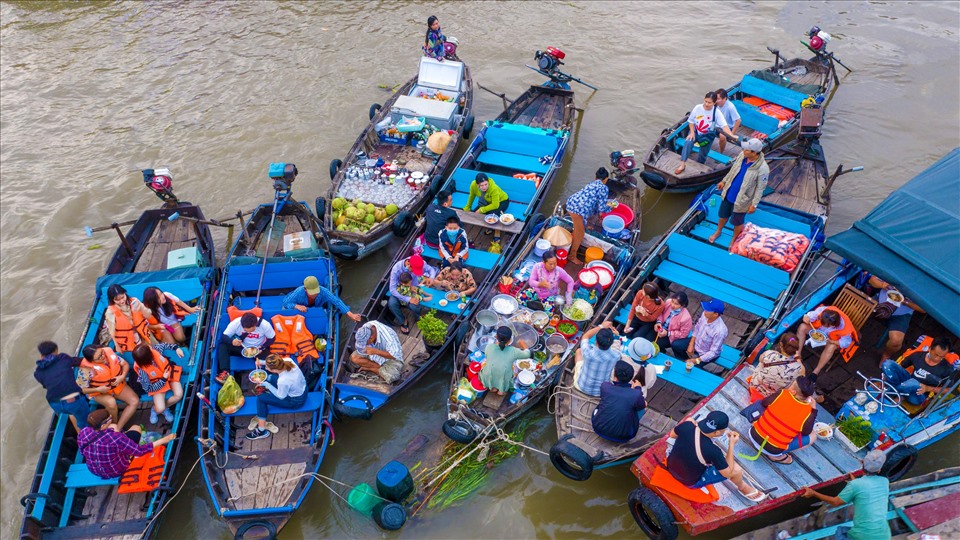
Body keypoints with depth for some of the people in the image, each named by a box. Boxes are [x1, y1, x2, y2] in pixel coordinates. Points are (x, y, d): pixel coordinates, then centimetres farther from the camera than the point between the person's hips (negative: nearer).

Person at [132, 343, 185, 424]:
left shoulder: (153, 350, -24)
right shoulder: (142, 370, -31)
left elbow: (164, 345, 1)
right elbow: (149, 388, -20)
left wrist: (176, 348, -10)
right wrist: (163, 379, -24)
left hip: (170, 372, 3)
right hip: (158, 384, -3)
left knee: (179, 395, -20)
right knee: (160, 409, -18)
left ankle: (164, 407, 14)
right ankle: (155, 409, 24)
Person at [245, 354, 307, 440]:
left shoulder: (282, 381, -38)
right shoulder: (287, 360, -23)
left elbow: (281, 396, -15)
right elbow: (277, 363, 4)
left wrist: (266, 385, -8)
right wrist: (262, 362, -7)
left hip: (296, 401, -7)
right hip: (302, 387, 7)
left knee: (261, 398, 0)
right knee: (270, 378, 16)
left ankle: (261, 431, 14)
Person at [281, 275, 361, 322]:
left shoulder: (323, 291, -37)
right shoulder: (298, 292, -41)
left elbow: (336, 301, -39)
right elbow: (285, 303, -34)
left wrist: (351, 315, -47)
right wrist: (297, 306, -55)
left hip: (314, 307, 2)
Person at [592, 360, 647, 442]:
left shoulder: (604, 386, -16)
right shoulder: (636, 394, -22)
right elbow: (642, 406, 1)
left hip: (599, 429, 3)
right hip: (622, 437, -2)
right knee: (645, 405, 15)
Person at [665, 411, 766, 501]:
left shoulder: (687, 425, -25)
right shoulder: (713, 451, -34)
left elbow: (672, 435, -1)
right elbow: (728, 473, -15)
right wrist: (731, 445, -14)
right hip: (690, 482, -4)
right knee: (736, 470, 0)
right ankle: (742, 487, 34)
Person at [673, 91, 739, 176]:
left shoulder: (716, 112, -20)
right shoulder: (697, 108, -15)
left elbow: (724, 125, -28)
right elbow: (691, 121, -2)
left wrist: (732, 135, -43)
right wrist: (692, 132, -14)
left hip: (708, 136, 0)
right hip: (695, 132, 0)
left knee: (703, 154, 7)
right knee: (688, 142, -30)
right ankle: (682, 165, -32)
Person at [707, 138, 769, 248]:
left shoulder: (763, 168, -30)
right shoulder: (742, 155, -14)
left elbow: (760, 188, -19)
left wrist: (754, 204, -15)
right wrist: (724, 181, 14)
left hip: (741, 200, -5)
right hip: (728, 194, 5)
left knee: (737, 223, 18)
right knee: (723, 216, 26)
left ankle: (734, 240, 45)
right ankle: (718, 232, 54)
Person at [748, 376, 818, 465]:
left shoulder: (782, 394, -11)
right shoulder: (807, 412, -15)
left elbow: (763, 403, 5)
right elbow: (806, 432, 3)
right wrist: (813, 410, 3)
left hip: (754, 434, 3)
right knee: (812, 436, 13)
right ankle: (776, 456, 9)